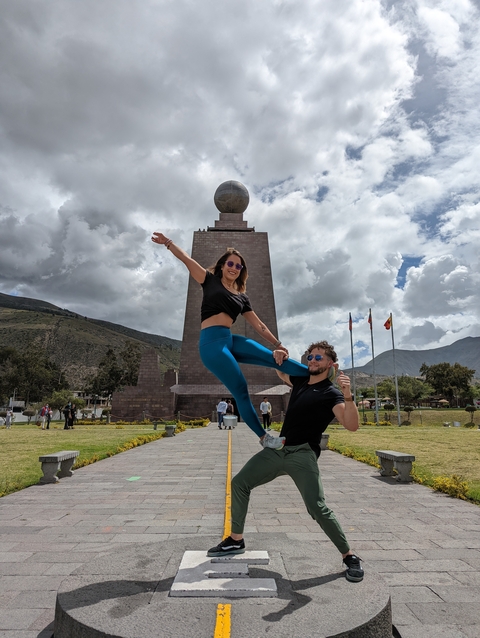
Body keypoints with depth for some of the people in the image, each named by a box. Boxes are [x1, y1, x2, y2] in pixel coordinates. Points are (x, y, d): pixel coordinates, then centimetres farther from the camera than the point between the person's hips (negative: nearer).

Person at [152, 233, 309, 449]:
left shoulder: (242, 297, 18)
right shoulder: (211, 280, 8)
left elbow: (257, 324, 18)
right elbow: (187, 260, 2)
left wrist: (277, 344, 16)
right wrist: (167, 242, -8)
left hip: (230, 340, 5)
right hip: (212, 342, -5)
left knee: (274, 358, -3)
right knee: (240, 389, -7)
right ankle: (264, 437, 5)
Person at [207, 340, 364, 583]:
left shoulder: (331, 393, -9)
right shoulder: (301, 380, 11)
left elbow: (351, 425, -23)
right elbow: (280, 372, 30)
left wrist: (348, 396, -39)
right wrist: (279, 358, 7)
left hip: (302, 455, -7)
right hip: (277, 450, 7)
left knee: (318, 508, -15)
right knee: (240, 483, 7)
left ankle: (349, 556, 11)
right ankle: (236, 541, 21)